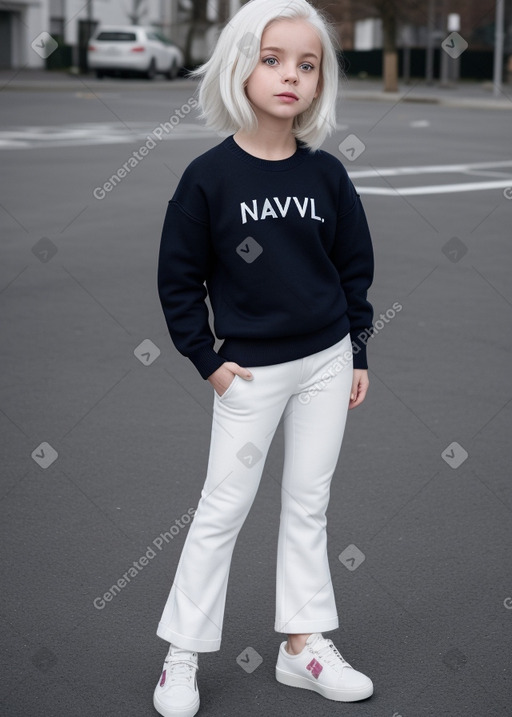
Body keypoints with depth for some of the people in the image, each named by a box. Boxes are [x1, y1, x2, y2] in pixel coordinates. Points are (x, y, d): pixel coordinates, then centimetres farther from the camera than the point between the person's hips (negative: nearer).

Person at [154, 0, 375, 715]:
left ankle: (303, 645, 22)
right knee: (222, 509, 4)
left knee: (309, 504, 11)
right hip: (251, 369, -3)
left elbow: (356, 266, 8)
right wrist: (208, 360, -6)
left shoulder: (326, 174, -2)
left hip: (326, 362, 3)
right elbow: (178, 276, -4)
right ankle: (182, 656, 15)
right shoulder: (209, 176, -11)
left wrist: (357, 355, 8)